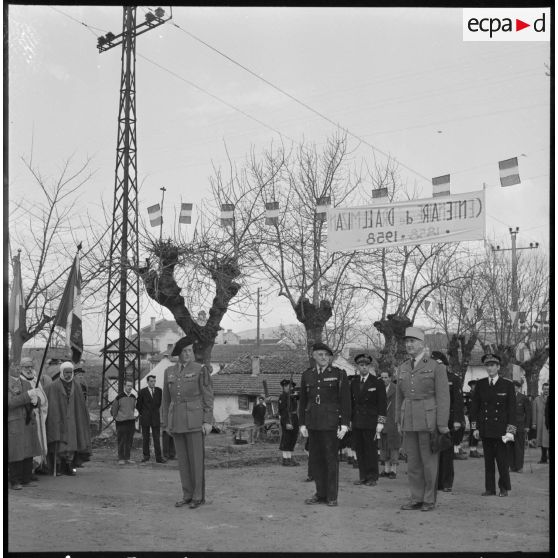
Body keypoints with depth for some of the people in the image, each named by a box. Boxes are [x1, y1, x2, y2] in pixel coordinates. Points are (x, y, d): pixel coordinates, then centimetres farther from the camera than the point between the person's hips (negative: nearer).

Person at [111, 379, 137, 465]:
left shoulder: (133, 397, 8)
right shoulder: (119, 397, -7)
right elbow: (113, 409, 2)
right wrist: (116, 418, 8)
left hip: (131, 422, 5)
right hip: (121, 422, -5)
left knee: (129, 441, 7)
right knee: (121, 441, -2)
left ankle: (127, 458, 15)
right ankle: (121, 458, 4)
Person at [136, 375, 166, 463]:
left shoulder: (159, 390, 3)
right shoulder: (142, 392, -4)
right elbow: (138, 405, 8)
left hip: (156, 418, 1)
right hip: (145, 419, -1)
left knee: (157, 438, -2)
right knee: (145, 438, 5)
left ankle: (158, 457, -3)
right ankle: (146, 456, 15)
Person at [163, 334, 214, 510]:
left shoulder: (201, 370, -4)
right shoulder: (169, 372, 10)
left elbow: (208, 397, -6)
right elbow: (166, 399, 13)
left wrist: (208, 421, -13)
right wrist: (166, 423, 11)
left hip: (194, 419, -5)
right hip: (177, 420, 5)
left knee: (196, 458, -3)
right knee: (182, 458, 7)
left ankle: (199, 496, 7)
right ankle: (188, 495, 16)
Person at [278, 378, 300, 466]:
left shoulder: (293, 395, 17)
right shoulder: (283, 396, -10)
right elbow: (283, 410, -17)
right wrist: (287, 423, -22)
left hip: (294, 418, 9)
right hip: (287, 419, -9)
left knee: (293, 439, 11)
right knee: (286, 440, -5)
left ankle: (290, 458, 17)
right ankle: (285, 460, 0)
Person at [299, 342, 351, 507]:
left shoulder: (339, 374, 0)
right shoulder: (307, 375, 10)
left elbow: (345, 400, -3)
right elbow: (303, 401, 13)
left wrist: (344, 424, -8)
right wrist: (302, 423, 8)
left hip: (331, 422, -4)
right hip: (313, 422, 4)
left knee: (331, 458, -1)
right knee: (315, 458, 6)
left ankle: (332, 496, 7)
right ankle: (321, 493, 17)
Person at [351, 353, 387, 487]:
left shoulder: (378, 383, 0)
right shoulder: (354, 384, 14)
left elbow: (382, 404, -3)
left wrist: (380, 422, -9)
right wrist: (349, 420, 12)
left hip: (371, 423, -4)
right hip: (357, 423, 4)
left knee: (371, 450, -3)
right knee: (359, 450, 4)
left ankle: (372, 477, 6)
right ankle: (363, 476, 12)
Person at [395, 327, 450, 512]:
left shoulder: (436, 367, -6)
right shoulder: (402, 368, 10)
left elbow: (443, 397, -9)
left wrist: (442, 425, -14)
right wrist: (399, 421, 13)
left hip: (428, 420, -5)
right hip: (409, 422, 5)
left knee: (429, 461, 2)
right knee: (413, 461, 7)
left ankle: (430, 500, 13)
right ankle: (416, 499, 15)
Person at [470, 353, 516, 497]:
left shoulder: (507, 385, 0)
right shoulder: (480, 384, 7)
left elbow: (512, 409, -2)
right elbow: (474, 406, 9)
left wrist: (510, 430, -8)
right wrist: (475, 427, 3)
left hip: (500, 429, -2)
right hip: (485, 429, 2)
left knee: (502, 459, 0)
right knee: (488, 460, 6)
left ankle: (504, 488, 15)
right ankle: (490, 489, 13)